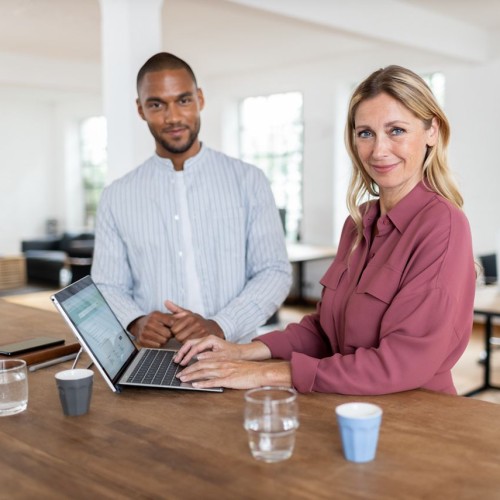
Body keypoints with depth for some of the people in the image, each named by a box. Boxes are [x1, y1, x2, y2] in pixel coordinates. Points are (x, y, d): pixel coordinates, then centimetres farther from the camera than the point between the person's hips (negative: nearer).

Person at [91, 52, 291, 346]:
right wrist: (136, 322, -13)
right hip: (154, 361, 1)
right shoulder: (117, 197, 8)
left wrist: (220, 327, -14)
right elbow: (107, 286, 8)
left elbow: (275, 271, 1)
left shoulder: (248, 180, 4)